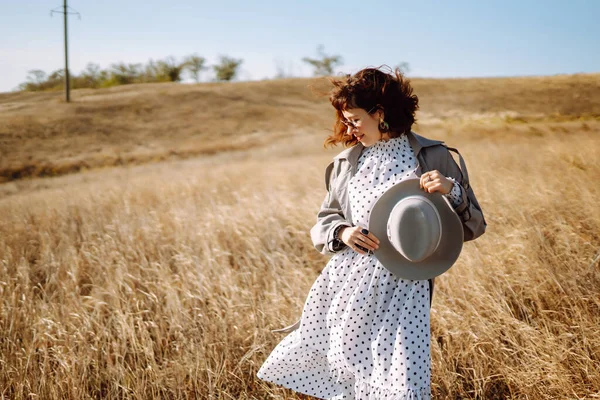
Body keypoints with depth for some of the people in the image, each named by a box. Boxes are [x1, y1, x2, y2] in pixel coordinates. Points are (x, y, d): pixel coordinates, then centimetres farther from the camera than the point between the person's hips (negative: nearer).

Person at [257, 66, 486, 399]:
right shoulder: (346, 162, 9)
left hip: (402, 287, -3)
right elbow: (324, 222, 17)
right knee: (331, 373, 10)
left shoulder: (432, 157, 0)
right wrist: (341, 232, -6)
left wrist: (452, 191, -17)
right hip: (346, 283, 4)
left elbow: (472, 226, 2)